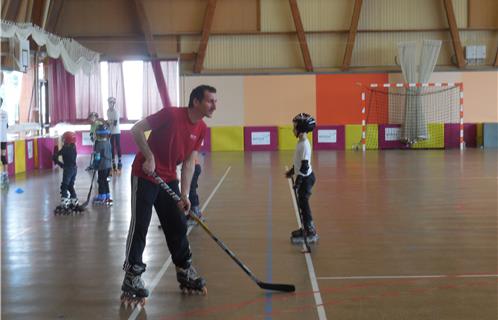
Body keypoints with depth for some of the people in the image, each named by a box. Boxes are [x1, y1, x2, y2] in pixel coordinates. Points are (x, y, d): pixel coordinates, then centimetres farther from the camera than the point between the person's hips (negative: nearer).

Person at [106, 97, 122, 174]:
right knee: (112, 147, 8)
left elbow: (115, 123, -19)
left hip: (117, 132, -6)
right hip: (110, 132, 6)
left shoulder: (116, 111, -14)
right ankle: (113, 164, 13)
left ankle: (119, 163, 3)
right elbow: (109, 121, 11)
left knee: (118, 146, -3)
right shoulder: (108, 111, 7)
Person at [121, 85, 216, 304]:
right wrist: (149, 157, -26)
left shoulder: (201, 129, 0)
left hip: (169, 179, 7)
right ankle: (132, 277, 2)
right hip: (145, 175, -7)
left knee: (178, 226, 9)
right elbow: (136, 130, -18)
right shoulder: (171, 115, -21)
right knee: (139, 226, -6)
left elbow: (189, 163, 2)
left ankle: (185, 272, 23)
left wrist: (184, 194, -6)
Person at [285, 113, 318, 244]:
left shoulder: (304, 145, -21)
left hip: (306, 178, -9)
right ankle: (307, 229, 27)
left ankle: (311, 233, -1)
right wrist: (292, 171, 28)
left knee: (303, 204, -5)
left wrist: (298, 180, -22)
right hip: (303, 178, 9)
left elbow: (305, 165, -23)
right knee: (302, 204, 16)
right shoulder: (301, 142, 9)